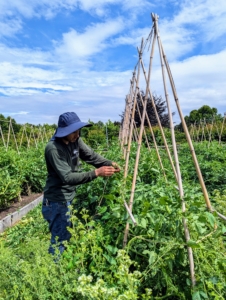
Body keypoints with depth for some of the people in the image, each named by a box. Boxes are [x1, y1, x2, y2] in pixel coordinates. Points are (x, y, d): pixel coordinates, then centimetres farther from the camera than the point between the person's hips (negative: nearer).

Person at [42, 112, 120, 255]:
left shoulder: (76, 140, -3)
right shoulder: (53, 148, -26)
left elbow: (91, 155, 1)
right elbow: (67, 177, -31)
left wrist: (110, 163, -16)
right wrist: (96, 173, -36)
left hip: (71, 197, 8)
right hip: (58, 201, -8)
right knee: (60, 240, 3)